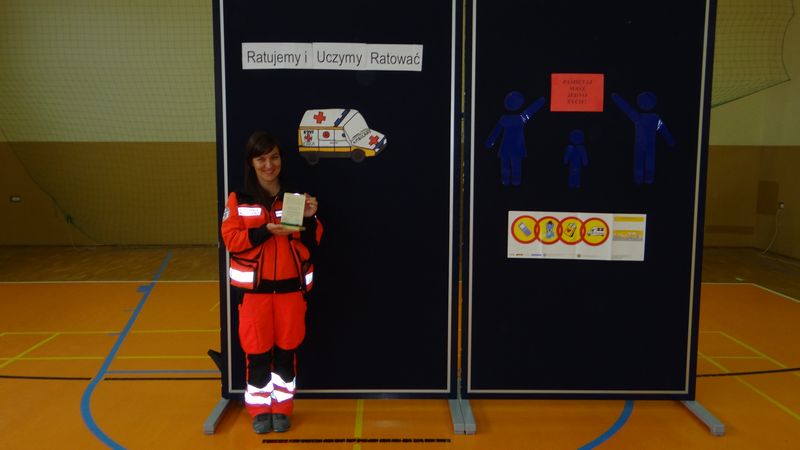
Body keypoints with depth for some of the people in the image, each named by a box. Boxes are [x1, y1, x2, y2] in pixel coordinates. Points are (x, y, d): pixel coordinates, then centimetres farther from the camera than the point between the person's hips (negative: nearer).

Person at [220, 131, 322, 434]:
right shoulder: (238, 199, 0)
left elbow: (313, 243, 2)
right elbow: (231, 240, -8)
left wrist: (309, 219, -17)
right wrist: (266, 231, -20)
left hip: (290, 287, 1)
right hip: (254, 288, -1)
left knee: (286, 349, 9)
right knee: (257, 351, 6)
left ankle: (282, 408, 24)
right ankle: (259, 410, 23)